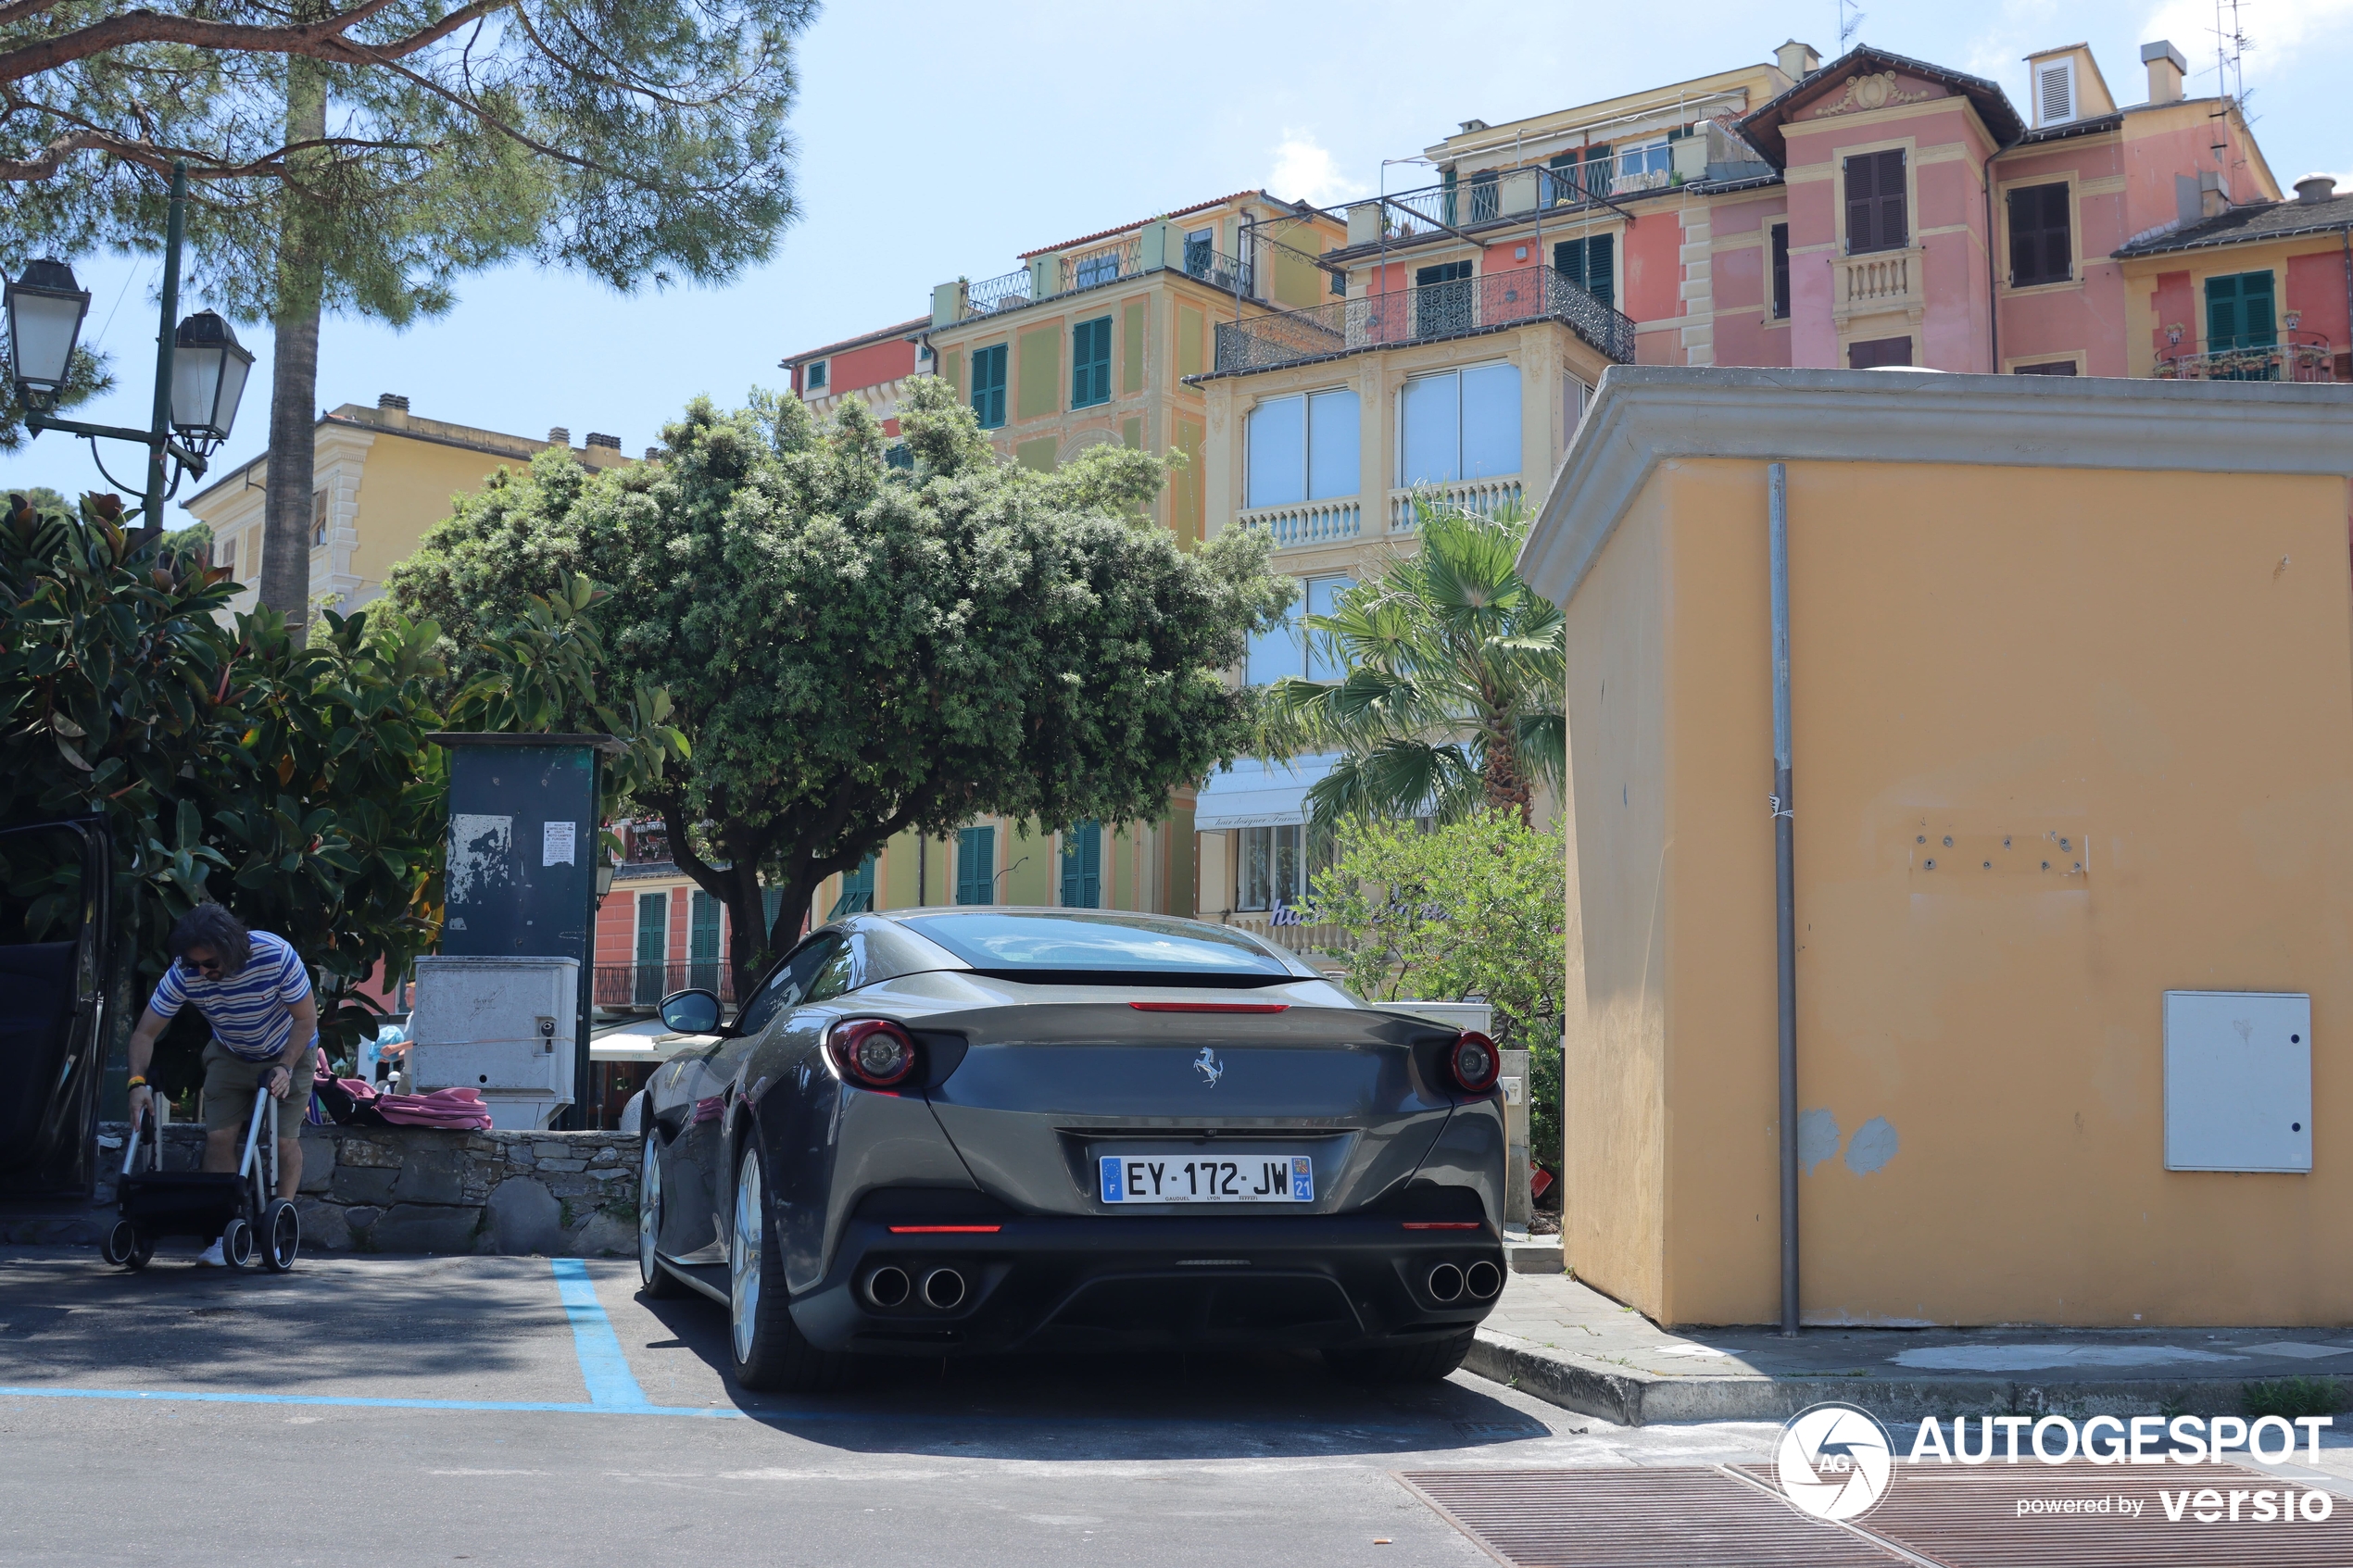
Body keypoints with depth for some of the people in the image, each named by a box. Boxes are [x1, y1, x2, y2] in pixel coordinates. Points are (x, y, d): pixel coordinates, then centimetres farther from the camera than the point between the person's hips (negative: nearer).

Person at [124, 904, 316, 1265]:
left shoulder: (276, 955, -34)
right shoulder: (183, 973, -26)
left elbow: (306, 1018, -22)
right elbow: (145, 1033, -18)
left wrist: (285, 1067, -31)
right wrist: (138, 1082, -32)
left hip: (289, 1052, -3)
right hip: (230, 1056, 3)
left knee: (284, 1139, -12)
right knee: (219, 1136, -11)